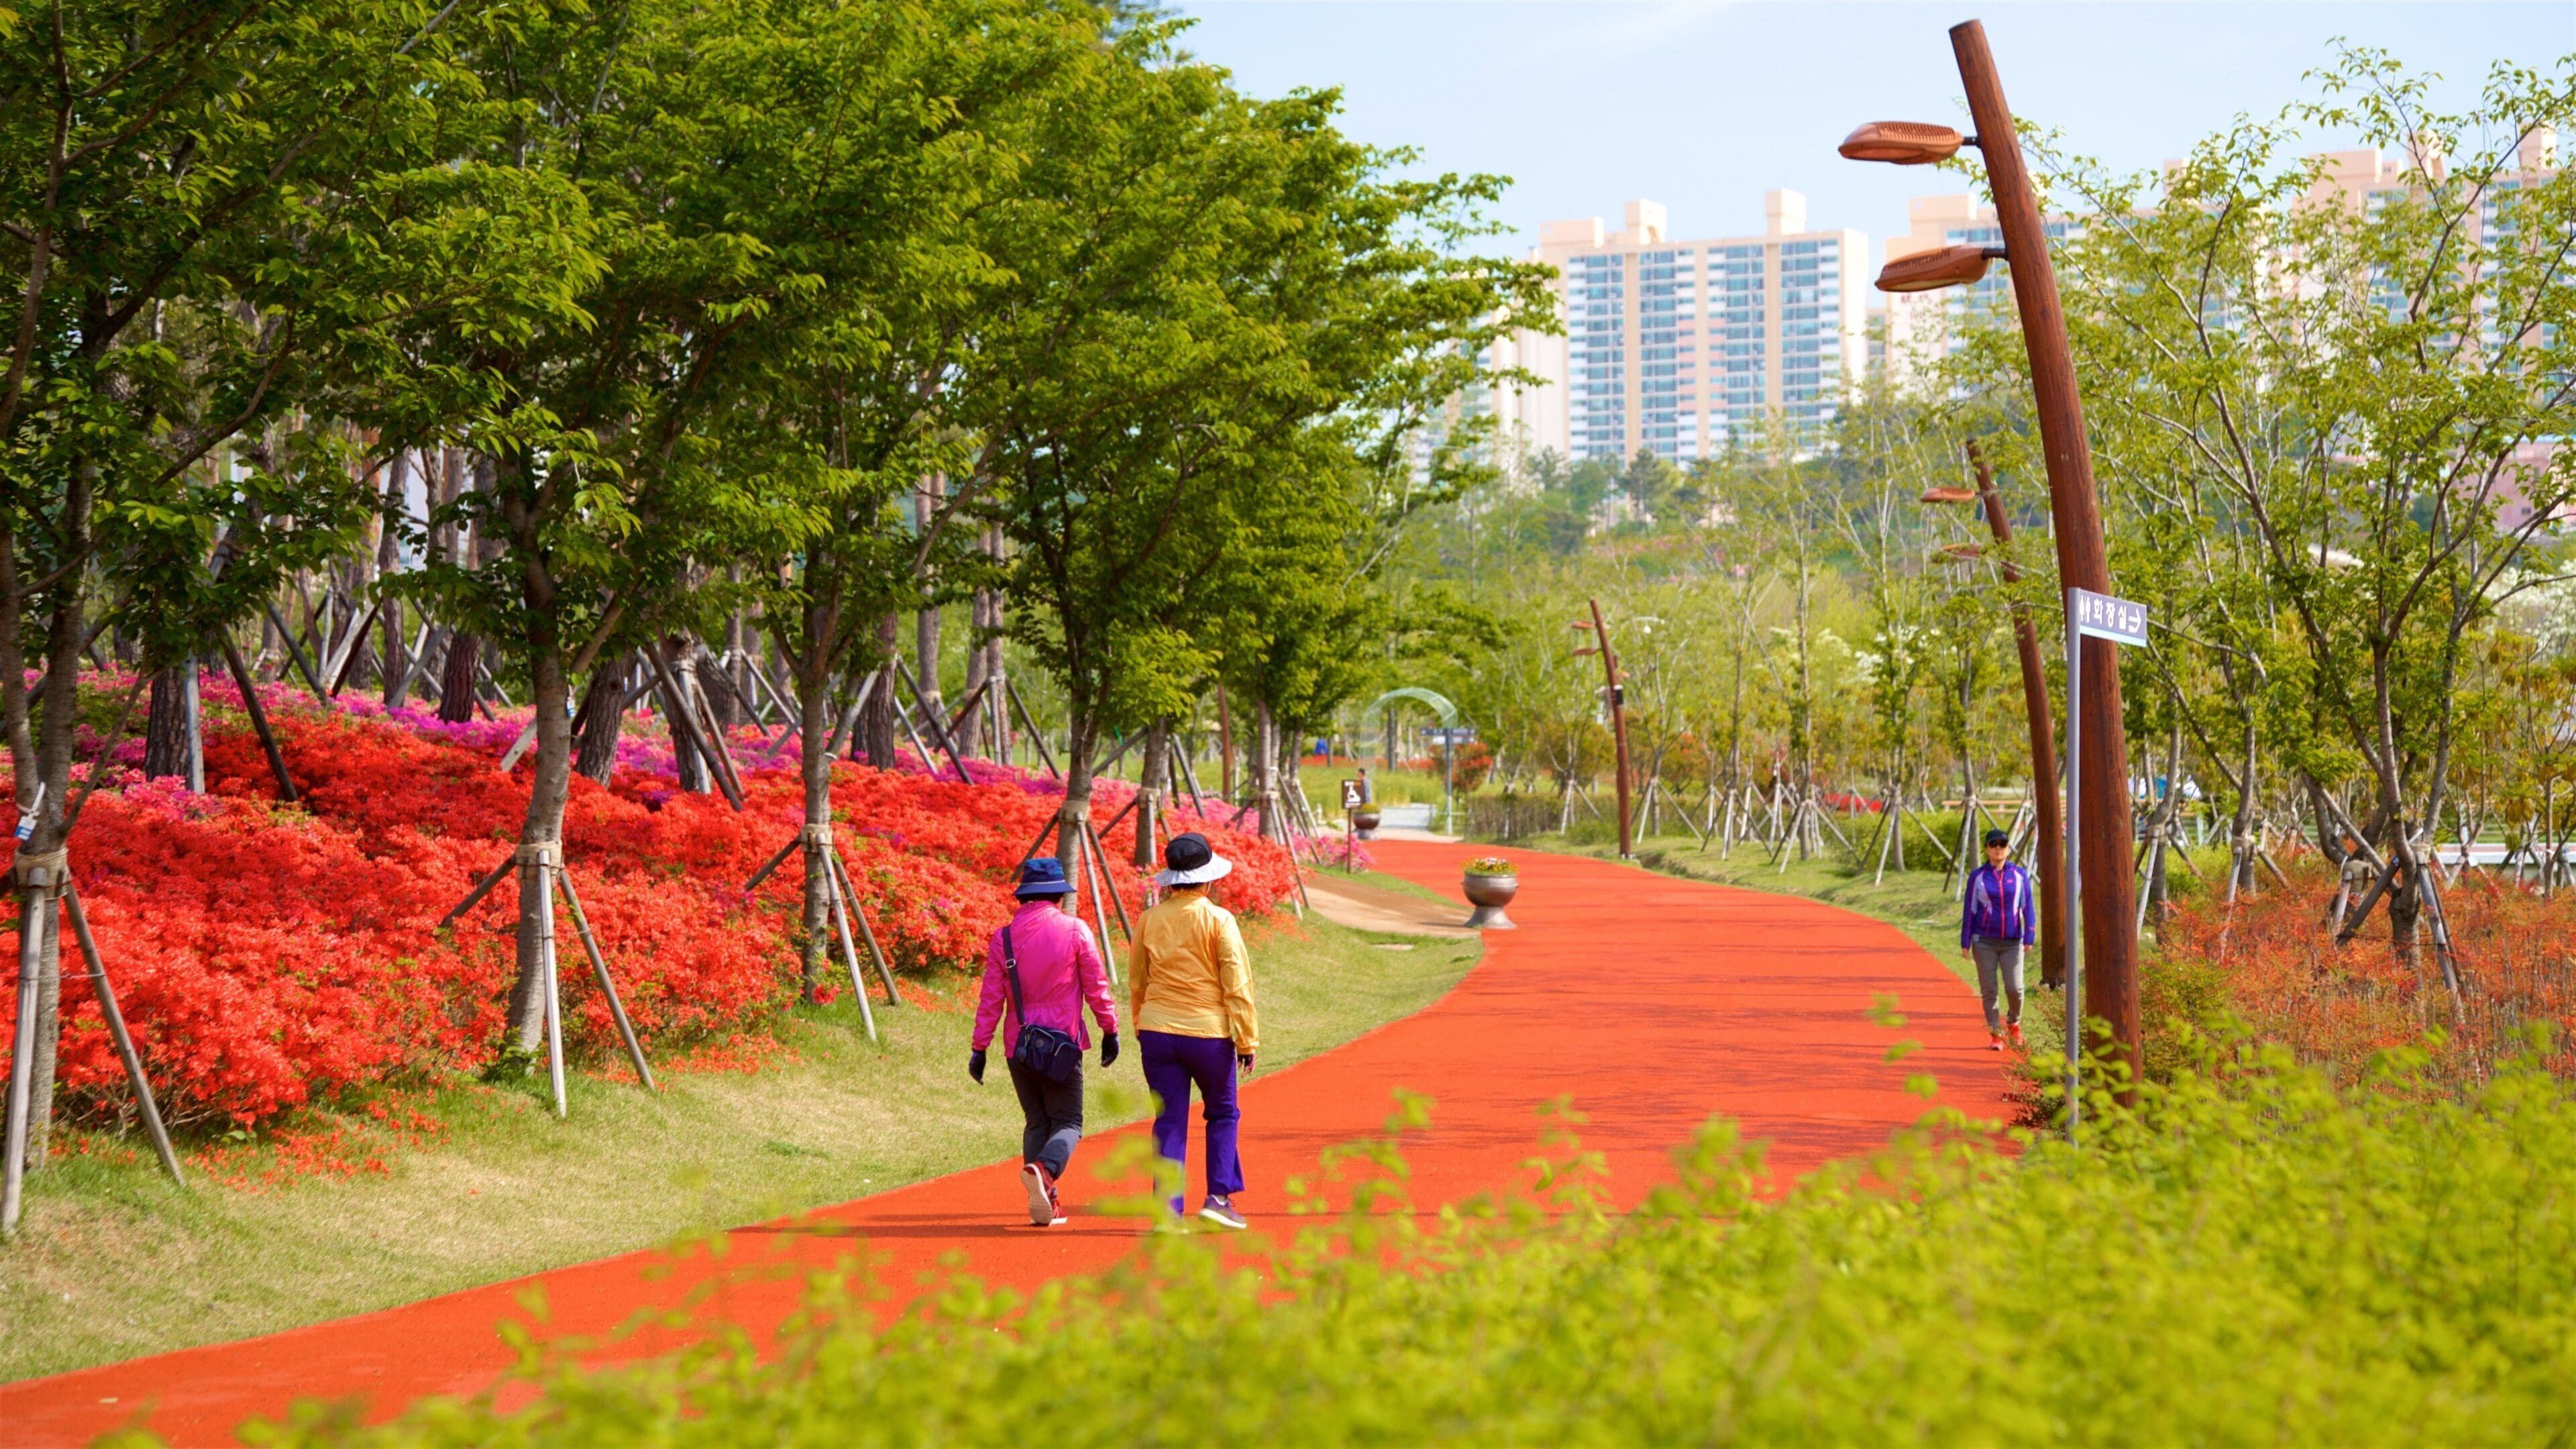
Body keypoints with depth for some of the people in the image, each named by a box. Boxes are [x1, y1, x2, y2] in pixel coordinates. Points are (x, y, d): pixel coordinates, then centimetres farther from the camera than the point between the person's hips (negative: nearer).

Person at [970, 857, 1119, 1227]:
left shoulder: (1003, 938, 2)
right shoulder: (1074, 930, -3)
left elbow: (991, 999, 2)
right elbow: (1097, 986, -2)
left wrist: (979, 1048, 6)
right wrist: (1110, 1031, 8)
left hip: (1018, 1045, 3)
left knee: (1037, 1122, 14)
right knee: (1067, 1122, 2)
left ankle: (1045, 1204, 4)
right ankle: (1044, 1169, -29)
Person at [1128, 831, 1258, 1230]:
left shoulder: (1150, 920, 3)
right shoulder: (1218, 920, -9)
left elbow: (1136, 983, 13)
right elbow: (1237, 985, -9)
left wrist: (1142, 1029, 25)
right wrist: (1247, 1040, -3)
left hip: (1157, 1031, 3)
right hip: (1209, 1032, -3)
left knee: (1169, 1121, 6)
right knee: (1222, 1114, 15)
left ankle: (1168, 1208, 1)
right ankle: (1218, 1197, 8)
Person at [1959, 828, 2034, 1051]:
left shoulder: (2020, 875, 4)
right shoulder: (1977, 877, 2)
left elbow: (2027, 908, 4)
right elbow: (1969, 910, 5)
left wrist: (2029, 938, -5)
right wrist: (1965, 943, 1)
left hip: (2012, 942, 0)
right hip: (1984, 942, 0)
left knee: (2014, 988, -7)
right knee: (1988, 990, 0)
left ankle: (2014, 1022, 21)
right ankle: (1995, 1034, 10)